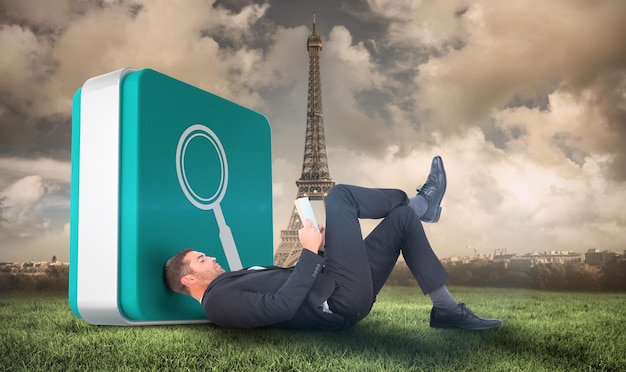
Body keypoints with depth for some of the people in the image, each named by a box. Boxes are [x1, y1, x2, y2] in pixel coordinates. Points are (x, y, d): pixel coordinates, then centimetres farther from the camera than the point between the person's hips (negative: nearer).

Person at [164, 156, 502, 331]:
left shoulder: (235, 282, 23)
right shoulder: (220, 303, -9)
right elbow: (282, 306, -23)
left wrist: (320, 248, 7)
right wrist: (310, 252, -17)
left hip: (338, 294, 10)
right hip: (341, 304, -10)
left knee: (403, 217, 11)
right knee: (339, 196, -8)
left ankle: (446, 308, 12)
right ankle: (421, 202, 13)